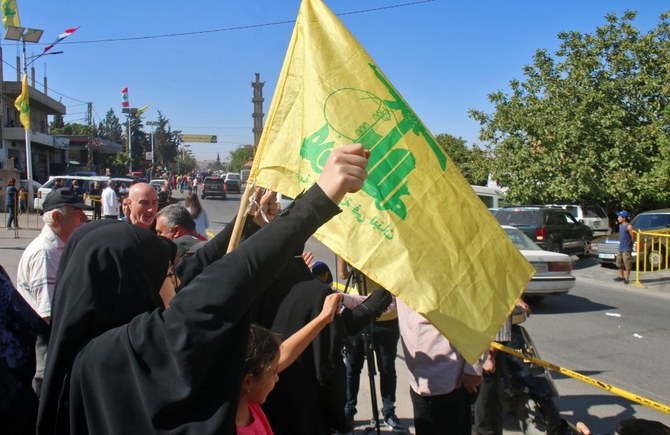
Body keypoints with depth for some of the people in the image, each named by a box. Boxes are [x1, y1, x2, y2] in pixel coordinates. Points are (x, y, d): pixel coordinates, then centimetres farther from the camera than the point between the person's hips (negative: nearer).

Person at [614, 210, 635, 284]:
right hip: (620, 248, 9)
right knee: (619, 263, 16)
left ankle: (627, 278, 4)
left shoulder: (629, 226, -14)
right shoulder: (620, 226, 11)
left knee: (627, 264, -2)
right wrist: (621, 243, 14)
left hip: (626, 249, -9)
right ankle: (621, 276, 28)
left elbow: (633, 237, -12)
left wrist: (630, 244, -1)